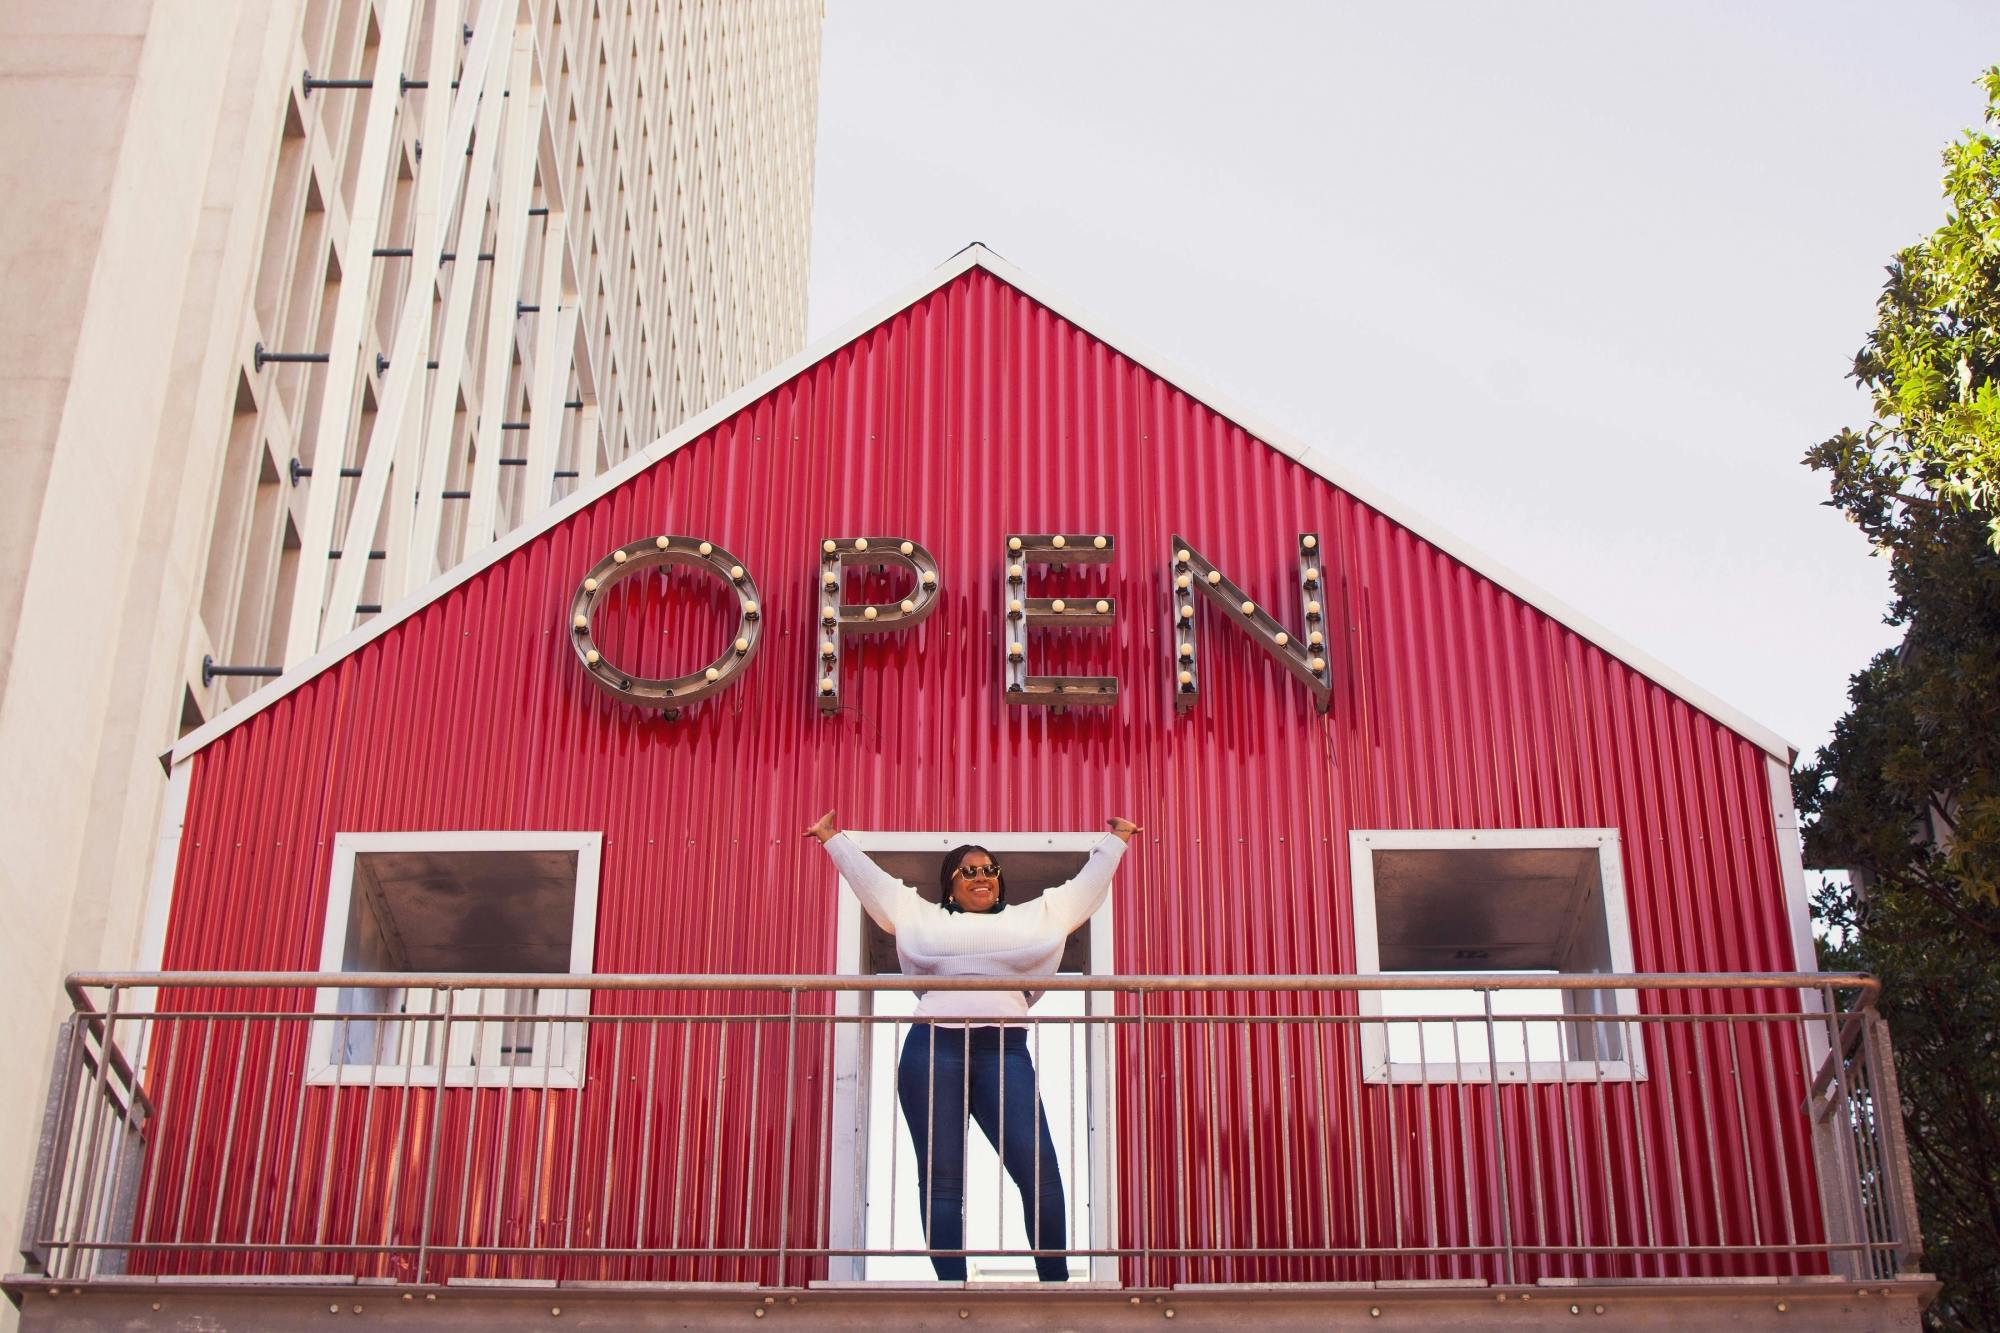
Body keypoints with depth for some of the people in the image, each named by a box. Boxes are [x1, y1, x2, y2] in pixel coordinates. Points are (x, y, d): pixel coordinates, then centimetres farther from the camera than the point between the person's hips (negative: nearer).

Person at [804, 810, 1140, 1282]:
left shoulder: (1034, 916, 24)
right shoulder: (922, 916, 22)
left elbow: (1086, 885, 32)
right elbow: (870, 878, 28)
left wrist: (1114, 840, 37)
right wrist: (833, 839, 32)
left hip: (1003, 1052, 0)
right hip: (933, 1050, 0)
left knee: (1039, 1168, -16)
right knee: (941, 1180, -5)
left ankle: (1055, 1283, -9)